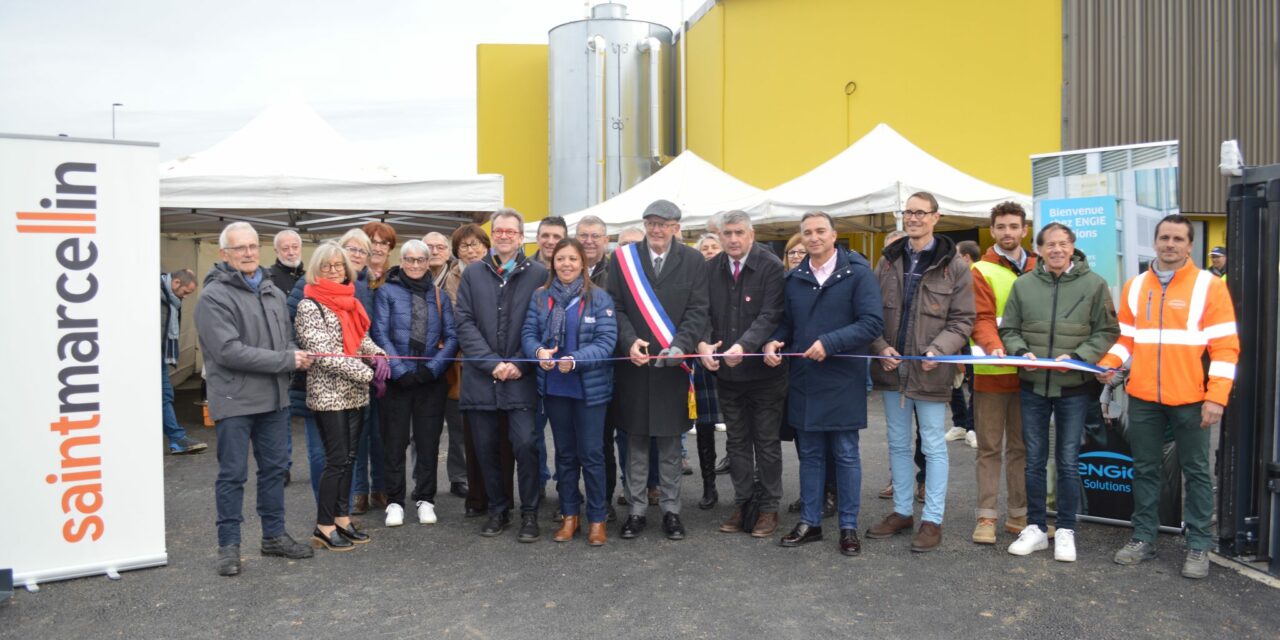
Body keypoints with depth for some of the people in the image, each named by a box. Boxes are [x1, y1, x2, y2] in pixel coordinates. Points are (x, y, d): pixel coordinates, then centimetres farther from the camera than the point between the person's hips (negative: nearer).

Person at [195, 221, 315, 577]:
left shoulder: (273, 292, 11)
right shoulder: (214, 297, -11)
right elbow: (228, 351, -20)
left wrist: (295, 355, -5)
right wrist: (285, 361, -18)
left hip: (275, 398, 7)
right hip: (235, 400, -7)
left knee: (275, 468, 15)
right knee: (233, 474, 3)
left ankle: (274, 535, 28)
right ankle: (228, 544, 16)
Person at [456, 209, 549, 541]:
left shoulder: (538, 274, 2)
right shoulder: (473, 274, 10)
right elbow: (465, 323, 3)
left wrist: (519, 365, -11)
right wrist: (492, 363, -8)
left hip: (521, 378, -3)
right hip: (481, 377, 3)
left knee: (526, 444, -10)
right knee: (486, 448, 8)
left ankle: (529, 513, 7)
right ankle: (498, 510, 25)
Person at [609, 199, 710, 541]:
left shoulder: (693, 261, 2)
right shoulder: (623, 258, 3)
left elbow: (697, 311, -3)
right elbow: (615, 307, 0)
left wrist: (680, 346, -17)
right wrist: (629, 342, -15)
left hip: (672, 364, 0)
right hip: (634, 363, 1)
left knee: (670, 442, 8)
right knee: (636, 440, 8)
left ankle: (671, 509, 20)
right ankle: (637, 509, 19)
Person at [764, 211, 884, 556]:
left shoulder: (857, 273, -6)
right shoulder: (794, 278, 9)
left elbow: (872, 322, -13)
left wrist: (829, 343, -21)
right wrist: (774, 343, -5)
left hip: (842, 381, -4)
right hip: (804, 381, 4)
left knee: (846, 455, 5)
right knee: (810, 454, 13)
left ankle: (849, 527, 17)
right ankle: (810, 521, 24)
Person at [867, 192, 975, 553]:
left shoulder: (953, 267, -5)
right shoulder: (888, 261, 7)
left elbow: (963, 320, -5)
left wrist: (938, 350, -19)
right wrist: (881, 347, -6)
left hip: (930, 371, -4)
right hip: (892, 367, 5)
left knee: (933, 446, 4)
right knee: (898, 443, 14)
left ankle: (932, 520, 14)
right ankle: (902, 511, 27)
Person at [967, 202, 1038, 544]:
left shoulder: (1037, 270, 11)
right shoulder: (981, 271, -2)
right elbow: (982, 319, -11)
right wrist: (994, 347, -29)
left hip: (1028, 371, 4)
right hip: (992, 373, -4)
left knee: (1021, 446, 11)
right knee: (990, 447, 3)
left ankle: (1018, 515, 20)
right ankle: (987, 516, 9)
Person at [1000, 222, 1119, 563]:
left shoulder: (1093, 284, -3)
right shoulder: (1023, 284, 3)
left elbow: (1107, 332, -2)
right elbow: (1008, 329, 8)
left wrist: (1078, 357, -16)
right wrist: (1021, 352, -11)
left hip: (1074, 387, -2)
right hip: (1033, 385, 2)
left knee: (1068, 461, 6)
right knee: (1034, 460, 11)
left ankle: (1066, 531, 20)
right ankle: (1035, 528, 23)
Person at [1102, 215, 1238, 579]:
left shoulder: (1209, 286, -2)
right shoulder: (1135, 287, 9)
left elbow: (1225, 347, -6)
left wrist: (1217, 397, -13)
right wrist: (1108, 363, -6)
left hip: (1190, 399, -3)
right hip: (1143, 398, 4)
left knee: (1195, 471, 7)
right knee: (1144, 470, 11)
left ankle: (1199, 546, 18)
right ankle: (1144, 539, 22)